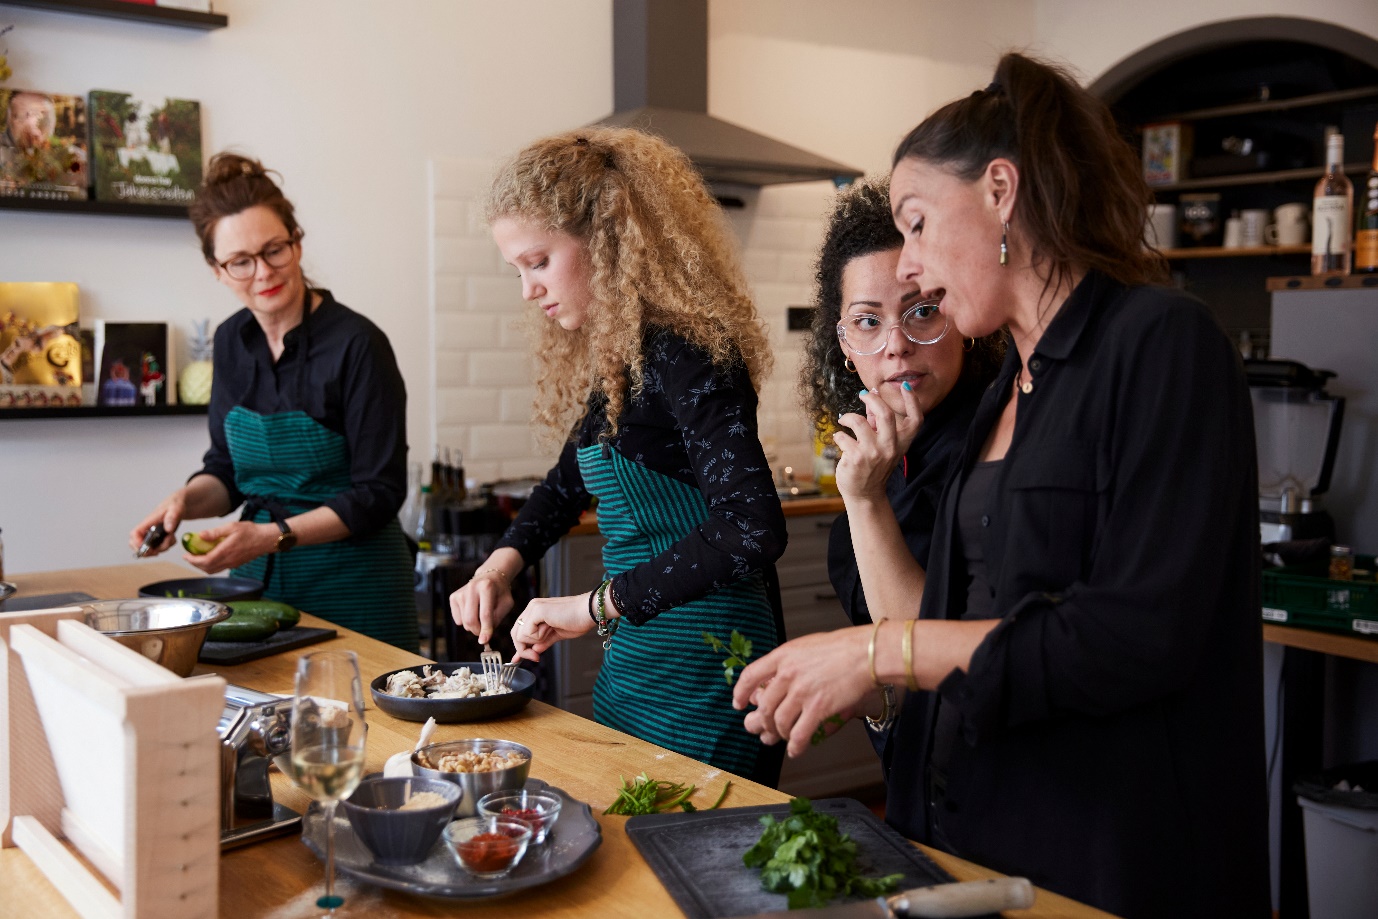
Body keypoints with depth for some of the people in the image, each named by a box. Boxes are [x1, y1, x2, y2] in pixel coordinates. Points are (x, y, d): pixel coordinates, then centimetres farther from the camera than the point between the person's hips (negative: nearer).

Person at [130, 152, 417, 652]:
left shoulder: (357, 344, -16)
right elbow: (227, 467, 14)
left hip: (352, 589, -5)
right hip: (257, 576, 5)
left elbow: (378, 492, -14)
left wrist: (273, 536, -22)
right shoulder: (233, 341, 4)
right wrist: (186, 500, -6)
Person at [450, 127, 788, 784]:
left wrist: (597, 605, -23)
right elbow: (569, 482, 25)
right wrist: (502, 562, 8)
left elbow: (752, 529, -28)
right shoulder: (609, 354, 9)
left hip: (698, 661, -9)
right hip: (633, 653, 9)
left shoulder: (681, 352, -19)